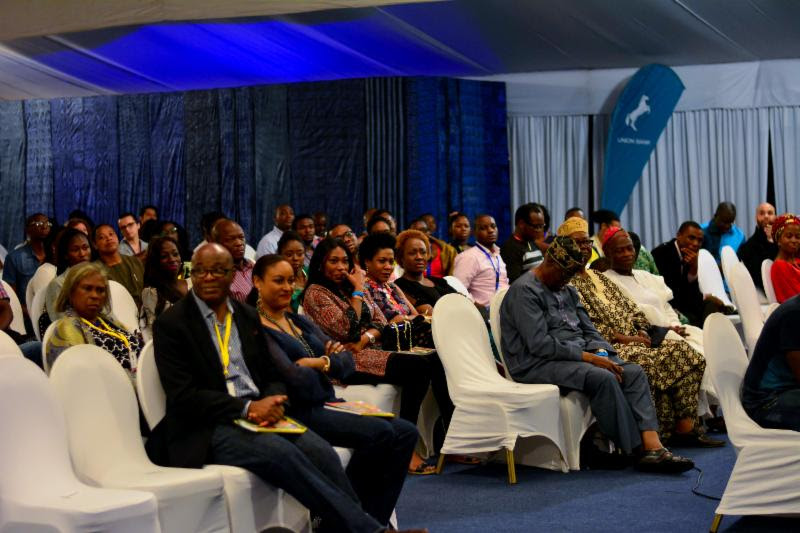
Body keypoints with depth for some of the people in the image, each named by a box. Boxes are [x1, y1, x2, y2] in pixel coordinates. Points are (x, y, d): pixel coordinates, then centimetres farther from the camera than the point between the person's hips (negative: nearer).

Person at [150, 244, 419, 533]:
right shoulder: (170, 324, -1)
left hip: (259, 414, 6)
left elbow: (273, 376, 16)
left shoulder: (248, 316, 16)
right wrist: (246, 407, -19)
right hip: (207, 429, -5)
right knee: (281, 452, -32)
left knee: (320, 451, -24)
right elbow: (183, 397, -9)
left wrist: (270, 403, -9)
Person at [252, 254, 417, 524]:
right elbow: (294, 377, -18)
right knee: (379, 432, -26)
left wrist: (320, 363, -9)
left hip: (327, 404, 8)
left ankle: (375, 521, -8)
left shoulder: (300, 322, 20)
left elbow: (347, 361, 11)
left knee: (405, 432, -9)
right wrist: (328, 363, -1)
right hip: (299, 413, -8)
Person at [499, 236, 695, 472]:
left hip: (577, 355, 9)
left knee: (634, 372, -13)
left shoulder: (567, 291, 20)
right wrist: (589, 357, -19)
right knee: (603, 378, -32)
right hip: (538, 363, -9)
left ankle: (653, 446, -27)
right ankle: (637, 450, -23)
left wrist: (601, 353, -5)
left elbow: (589, 330, 20)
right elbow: (539, 344, -19)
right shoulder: (525, 291, -9)